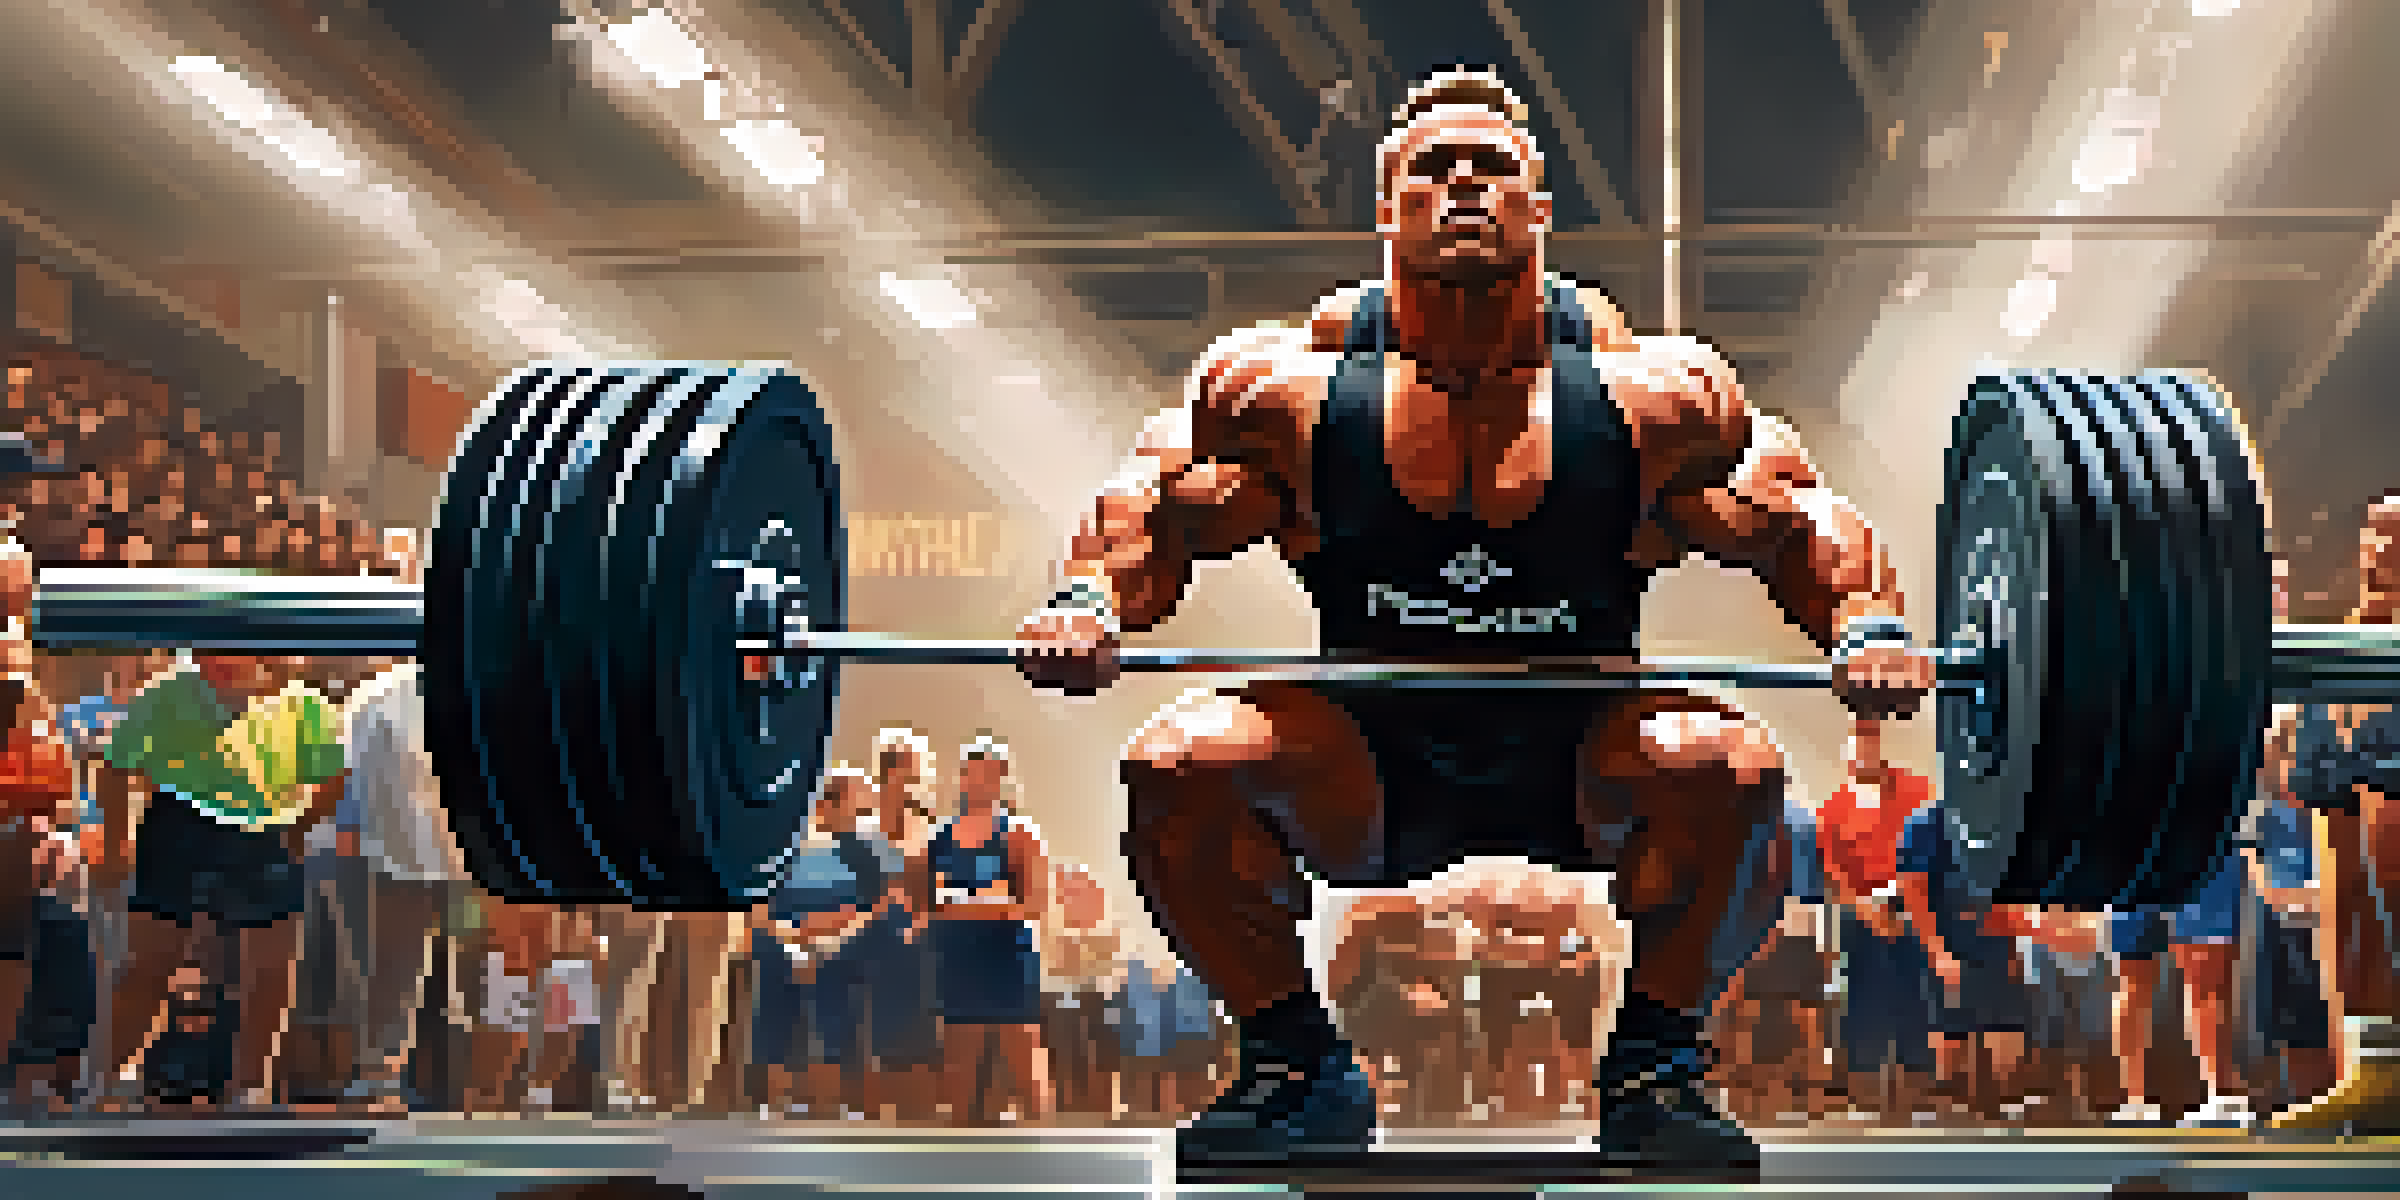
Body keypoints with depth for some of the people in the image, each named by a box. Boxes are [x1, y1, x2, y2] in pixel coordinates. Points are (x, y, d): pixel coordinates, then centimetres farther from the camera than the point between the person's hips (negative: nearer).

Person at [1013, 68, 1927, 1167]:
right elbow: (1152, 504, 0)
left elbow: (1796, 518, -3)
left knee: (1728, 770, -30)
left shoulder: (1648, 395, -13)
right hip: (1367, 777, 1)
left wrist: (1867, 626, -23)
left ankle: (1653, 1070, -5)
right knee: (1174, 770, -24)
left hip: (1584, 778, 0)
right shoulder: (1290, 390, -11)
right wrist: (1088, 605, -21)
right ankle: (1297, 1063, -1)